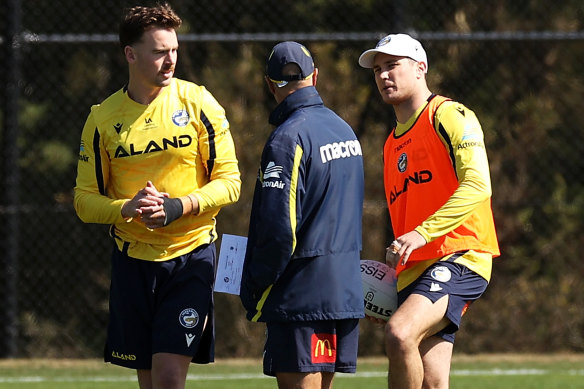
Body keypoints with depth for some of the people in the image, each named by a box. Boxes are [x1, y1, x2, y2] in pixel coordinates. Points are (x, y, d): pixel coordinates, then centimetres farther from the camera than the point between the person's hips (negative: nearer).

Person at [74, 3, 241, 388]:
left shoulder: (197, 102, -4)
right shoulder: (102, 118, 1)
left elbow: (229, 181, -3)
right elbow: (86, 200, 3)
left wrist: (179, 207, -19)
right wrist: (128, 208, -18)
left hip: (191, 254, -2)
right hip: (133, 259, 2)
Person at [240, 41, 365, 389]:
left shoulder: (288, 139, -15)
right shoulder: (344, 129, 12)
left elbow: (278, 230, -20)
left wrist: (253, 289, -9)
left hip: (302, 296, -8)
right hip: (346, 291, 8)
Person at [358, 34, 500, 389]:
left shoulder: (450, 116, -3)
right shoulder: (392, 144, 23)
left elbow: (477, 185, -18)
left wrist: (422, 233, -27)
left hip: (459, 258, -8)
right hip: (414, 268, 8)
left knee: (400, 333, -31)